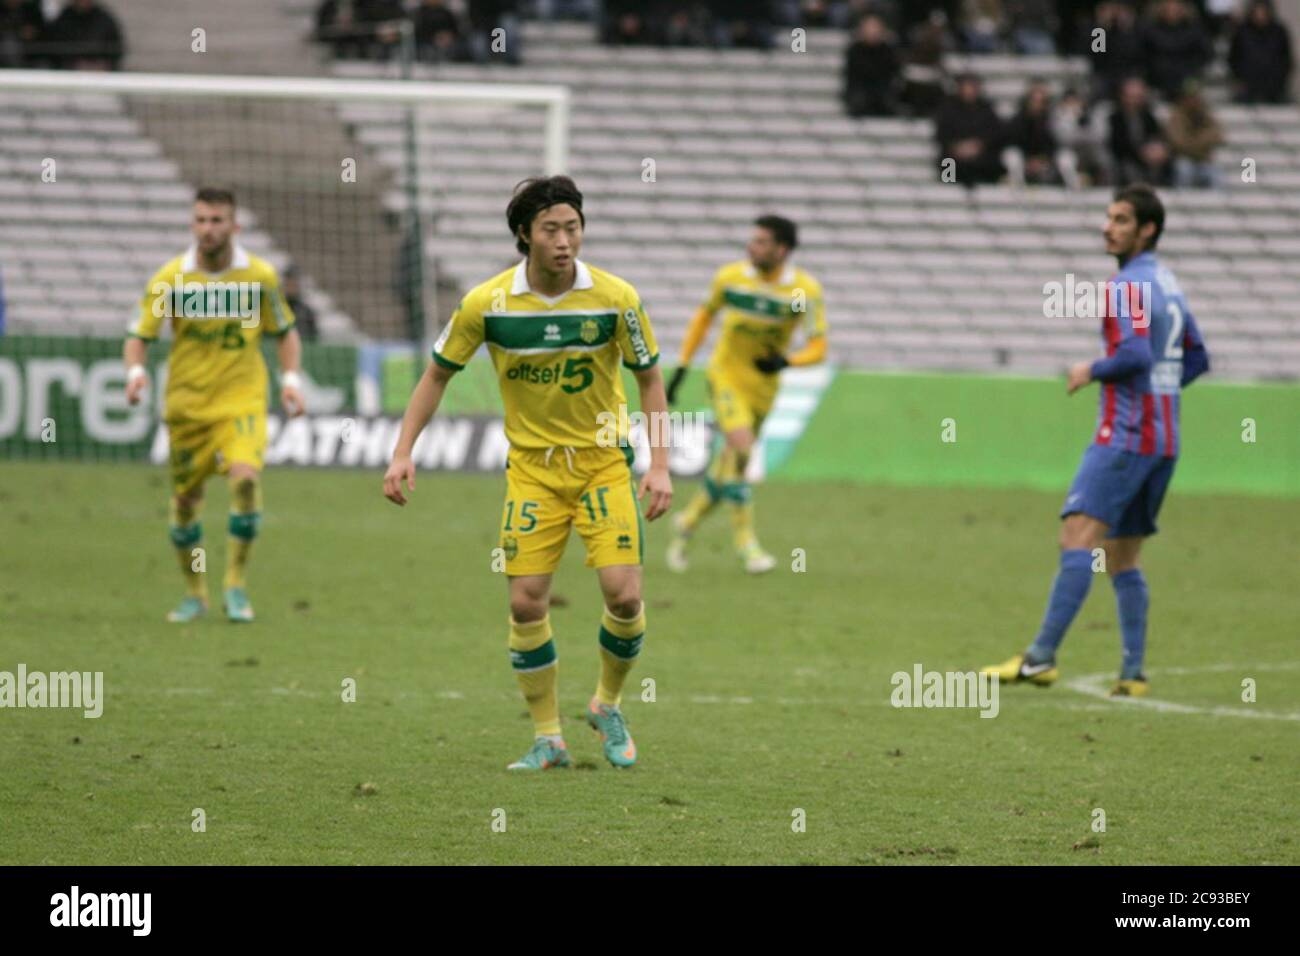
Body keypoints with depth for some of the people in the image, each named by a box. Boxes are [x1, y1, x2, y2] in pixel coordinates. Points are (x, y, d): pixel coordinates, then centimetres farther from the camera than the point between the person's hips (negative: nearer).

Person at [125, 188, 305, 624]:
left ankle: (236, 588, -12)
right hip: (186, 404, 1)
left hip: (242, 400, -1)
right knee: (184, 501, 6)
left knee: (245, 477, -25)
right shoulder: (169, 279, -4)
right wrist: (136, 370, -19)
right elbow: (138, 335, 1)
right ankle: (194, 594, 29)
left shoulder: (259, 276, -2)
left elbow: (285, 333, 12)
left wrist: (291, 378, -3)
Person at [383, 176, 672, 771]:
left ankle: (608, 706, 15)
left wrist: (659, 467, -6)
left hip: (603, 460, -1)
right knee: (526, 602, -7)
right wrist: (404, 451, -4)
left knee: (623, 593, -12)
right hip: (531, 467, 1)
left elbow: (649, 378, 1)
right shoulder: (486, 303, -10)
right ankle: (548, 739, 8)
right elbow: (438, 374, 4)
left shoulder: (615, 298, -12)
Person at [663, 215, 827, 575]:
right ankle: (745, 538, -16)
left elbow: (818, 347, -9)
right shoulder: (730, 277, -8)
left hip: (764, 384, 2)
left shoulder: (806, 291, -12)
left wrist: (785, 361, -29)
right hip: (726, 375, -2)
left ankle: (688, 521, 32)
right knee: (740, 447, -22)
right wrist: (682, 366, 7)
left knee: (731, 464, 8)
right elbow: (705, 315, 10)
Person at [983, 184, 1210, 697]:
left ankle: (1041, 657, -24)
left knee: (1078, 535, -16)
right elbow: (1196, 359, 24)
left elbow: (1135, 355, -24)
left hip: (1124, 437, -10)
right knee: (1122, 557, 13)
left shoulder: (1127, 286, -12)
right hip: (1163, 439, 10)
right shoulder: (1168, 284, 17)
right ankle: (1133, 673, 9)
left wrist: (1092, 372, -9)